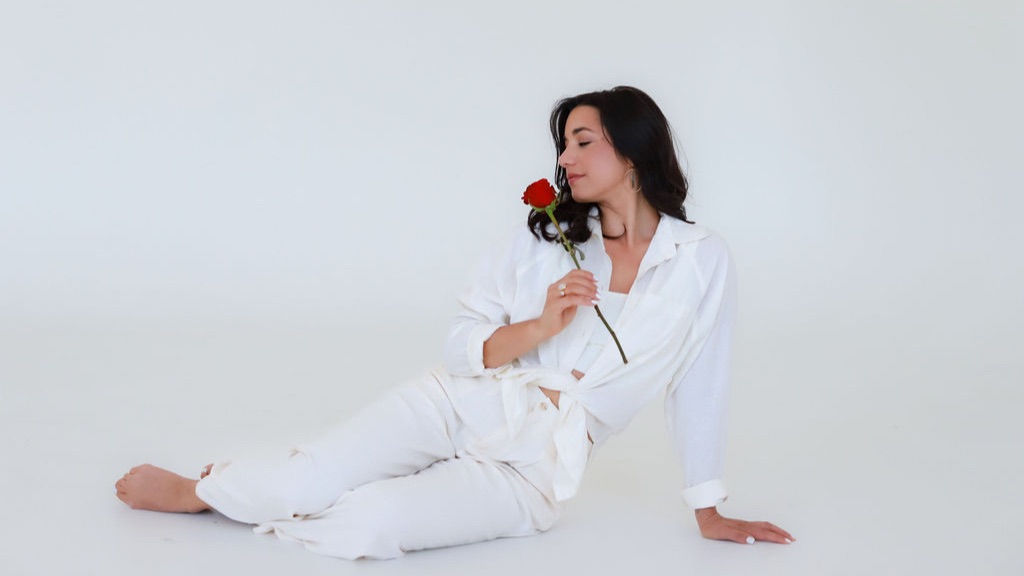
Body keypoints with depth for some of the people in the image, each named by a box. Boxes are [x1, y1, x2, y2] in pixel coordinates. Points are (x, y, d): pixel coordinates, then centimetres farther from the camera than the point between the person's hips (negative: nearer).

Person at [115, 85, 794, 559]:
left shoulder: (703, 261, -4)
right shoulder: (542, 238, 2)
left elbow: (698, 386, 4)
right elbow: (459, 348, 1)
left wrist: (710, 512, 11)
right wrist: (539, 327, -17)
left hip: (532, 473, -2)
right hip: (461, 406, 2)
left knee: (369, 526, -27)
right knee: (305, 486, -20)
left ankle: (258, 501, 2)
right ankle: (197, 487, 10)